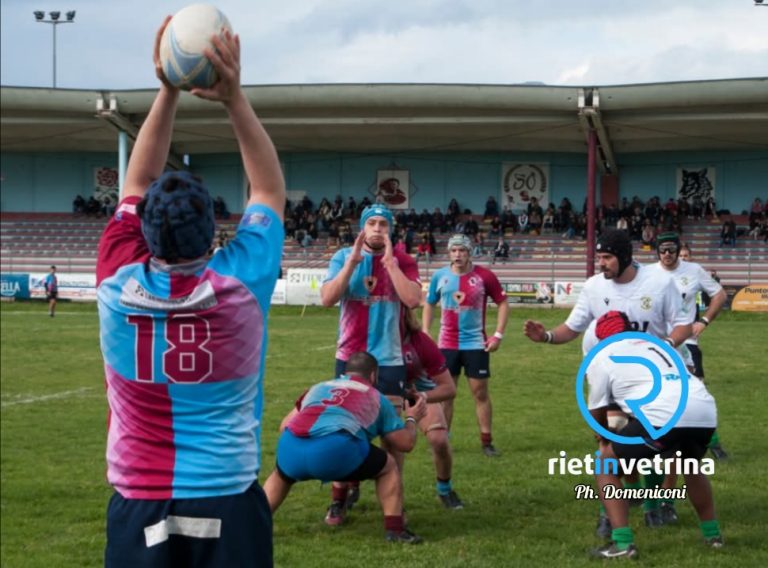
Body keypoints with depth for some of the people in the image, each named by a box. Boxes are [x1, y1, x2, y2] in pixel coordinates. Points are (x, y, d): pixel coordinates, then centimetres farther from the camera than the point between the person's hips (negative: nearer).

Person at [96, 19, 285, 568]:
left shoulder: (119, 286, -10)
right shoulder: (241, 285, -12)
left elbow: (137, 186, 5)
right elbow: (271, 190, 3)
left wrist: (168, 92, 1)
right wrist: (234, 97, -4)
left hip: (139, 505, 1)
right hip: (228, 503, -1)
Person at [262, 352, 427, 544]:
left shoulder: (319, 387, 36)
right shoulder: (376, 398, 27)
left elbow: (284, 425, 36)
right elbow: (406, 443, 28)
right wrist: (412, 419, 50)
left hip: (290, 448, 4)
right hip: (335, 449, -4)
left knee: (281, 475, 39)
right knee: (388, 467, 22)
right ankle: (394, 529, 12)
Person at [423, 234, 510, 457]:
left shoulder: (484, 276, -6)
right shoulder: (440, 276, 1)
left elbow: (503, 303, 2)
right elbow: (429, 304, 14)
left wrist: (498, 335, -5)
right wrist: (425, 334, 5)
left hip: (476, 343, -2)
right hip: (447, 344, 2)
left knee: (480, 392, 1)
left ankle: (486, 442, 9)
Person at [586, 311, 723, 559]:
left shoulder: (602, 358, 18)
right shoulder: (657, 345, 34)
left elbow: (597, 413, 24)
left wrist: (604, 439, 47)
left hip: (664, 416, -6)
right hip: (706, 412, 6)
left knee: (605, 465, 14)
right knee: (691, 466, 38)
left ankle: (622, 543, 2)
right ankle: (712, 534, 41)